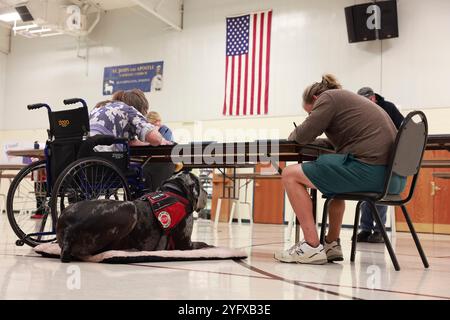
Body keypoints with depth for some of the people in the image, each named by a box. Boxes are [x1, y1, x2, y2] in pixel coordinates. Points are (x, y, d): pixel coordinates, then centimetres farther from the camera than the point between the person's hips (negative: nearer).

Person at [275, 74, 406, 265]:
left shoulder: (328, 97, 4)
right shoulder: (350, 99, 30)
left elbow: (303, 136, -3)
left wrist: (293, 134, 18)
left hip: (369, 169, -10)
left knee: (290, 175, 0)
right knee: (334, 178, 37)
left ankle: (312, 247, -5)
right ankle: (332, 245, 30)